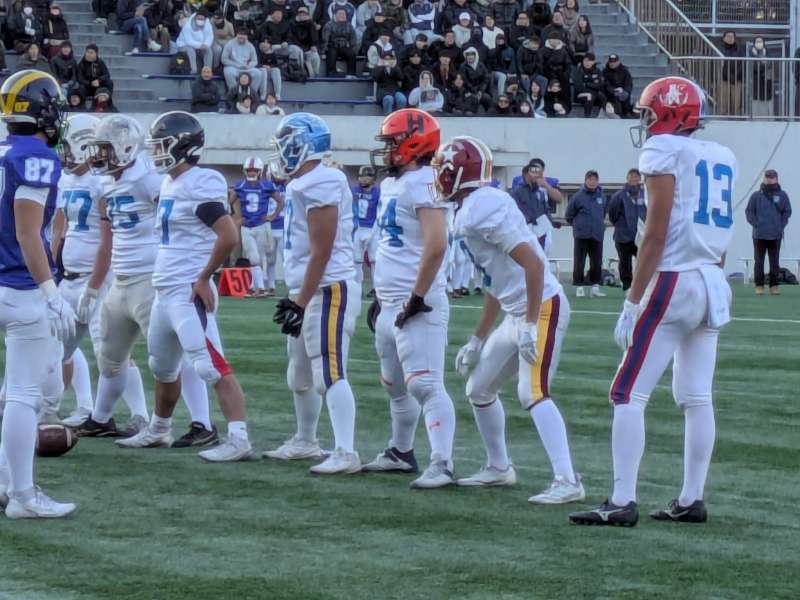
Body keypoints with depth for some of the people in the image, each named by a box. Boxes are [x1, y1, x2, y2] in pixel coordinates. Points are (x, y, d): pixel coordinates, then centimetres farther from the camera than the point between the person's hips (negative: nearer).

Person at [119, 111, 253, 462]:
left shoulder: (199, 187, -17)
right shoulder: (170, 185, 13)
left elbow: (229, 237, -23)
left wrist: (204, 278, -18)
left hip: (188, 293, -10)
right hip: (165, 291, 10)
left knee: (211, 366, -15)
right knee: (162, 366, 23)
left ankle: (239, 440, -19)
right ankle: (158, 430, 41)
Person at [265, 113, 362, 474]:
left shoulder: (318, 187, -17)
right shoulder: (302, 185, 14)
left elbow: (321, 254, -20)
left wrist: (301, 304, -19)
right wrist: (294, 298, 24)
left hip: (328, 291, -11)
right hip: (309, 292, 11)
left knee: (330, 374, -15)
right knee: (300, 376, 20)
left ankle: (345, 454, -19)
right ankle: (305, 442, 35)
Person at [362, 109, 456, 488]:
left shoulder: (423, 184, -16)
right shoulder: (392, 184, 16)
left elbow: (436, 245, -26)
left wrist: (418, 298, -23)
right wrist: (380, 296, 24)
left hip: (416, 307, -11)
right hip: (390, 305, 11)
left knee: (425, 384, -15)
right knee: (395, 385, 21)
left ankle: (441, 465, -19)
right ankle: (401, 453, 35)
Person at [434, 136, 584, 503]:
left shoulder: (483, 209, -18)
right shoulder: (470, 212, 13)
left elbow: (533, 263, -24)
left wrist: (531, 324, -25)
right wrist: (477, 341, 25)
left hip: (542, 308, -11)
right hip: (515, 313, 11)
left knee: (532, 392, -21)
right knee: (479, 388, 18)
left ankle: (567, 482, -26)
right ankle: (498, 468, 32)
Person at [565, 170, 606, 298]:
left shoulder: (602, 197, 6)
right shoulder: (578, 196, -5)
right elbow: (568, 216, 4)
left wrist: (601, 224, 13)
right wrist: (577, 225, 6)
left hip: (597, 235, 3)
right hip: (581, 235, -3)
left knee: (597, 263, 4)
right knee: (579, 262, -1)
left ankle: (595, 287, 9)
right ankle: (579, 287, 5)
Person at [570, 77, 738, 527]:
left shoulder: (664, 152, -8)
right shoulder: (723, 158, 14)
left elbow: (657, 234, -13)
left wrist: (633, 303, -12)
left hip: (673, 282, -8)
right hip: (714, 286, 8)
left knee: (629, 395, -6)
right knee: (697, 398, 12)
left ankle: (622, 502, -12)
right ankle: (692, 500, 14)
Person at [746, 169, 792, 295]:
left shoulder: (782, 195, 5)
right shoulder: (756, 195, 3)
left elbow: (787, 212, 10)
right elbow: (749, 212, 4)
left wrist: (781, 226, 0)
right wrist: (756, 225, -6)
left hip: (776, 235, 1)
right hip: (759, 235, -1)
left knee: (775, 262, 2)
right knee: (759, 261, 2)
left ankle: (774, 286, 7)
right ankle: (759, 286, 6)